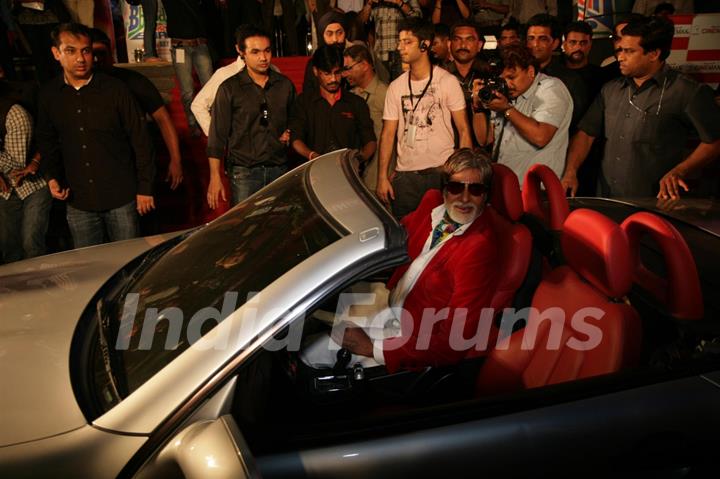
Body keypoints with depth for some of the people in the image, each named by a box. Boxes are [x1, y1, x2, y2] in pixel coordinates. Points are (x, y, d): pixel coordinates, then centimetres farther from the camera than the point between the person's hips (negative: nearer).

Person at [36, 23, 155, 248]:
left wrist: (145, 188, -4)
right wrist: (51, 177, 2)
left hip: (121, 198, -3)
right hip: (78, 201, 3)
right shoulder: (49, 96, 2)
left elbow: (140, 140, -4)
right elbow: (47, 141, 17)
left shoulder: (115, 89, -7)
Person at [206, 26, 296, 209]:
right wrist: (215, 177, -7)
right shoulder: (230, 89, -1)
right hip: (244, 172, -3)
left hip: (280, 170, 3)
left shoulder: (285, 85, 9)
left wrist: (290, 134, 2)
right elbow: (217, 136, -2)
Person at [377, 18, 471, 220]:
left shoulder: (448, 81, -2)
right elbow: (388, 133, 6)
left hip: (443, 172, -3)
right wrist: (382, 177, -2)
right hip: (405, 174, 3)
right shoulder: (395, 87, 7)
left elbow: (463, 130, -3)